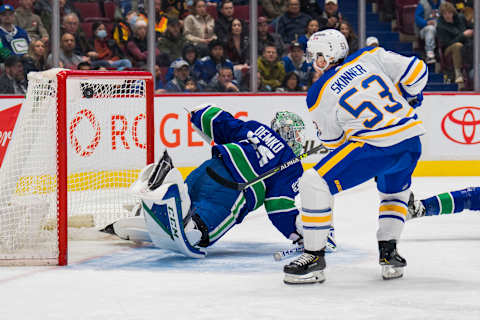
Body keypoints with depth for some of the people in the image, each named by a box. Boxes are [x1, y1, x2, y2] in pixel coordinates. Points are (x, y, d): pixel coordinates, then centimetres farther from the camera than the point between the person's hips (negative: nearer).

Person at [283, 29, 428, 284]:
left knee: (313, 184, 0)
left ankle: (314, 257, 0)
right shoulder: (371, 56, 10)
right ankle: (389, 254, 26)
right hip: (411, 143, 6)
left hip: (374, 148, -6)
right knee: (394, 191, 35)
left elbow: (332, 141, 12)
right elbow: (416, 71, 7)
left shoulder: (319, 95, 2)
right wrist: (408, 96, 27)